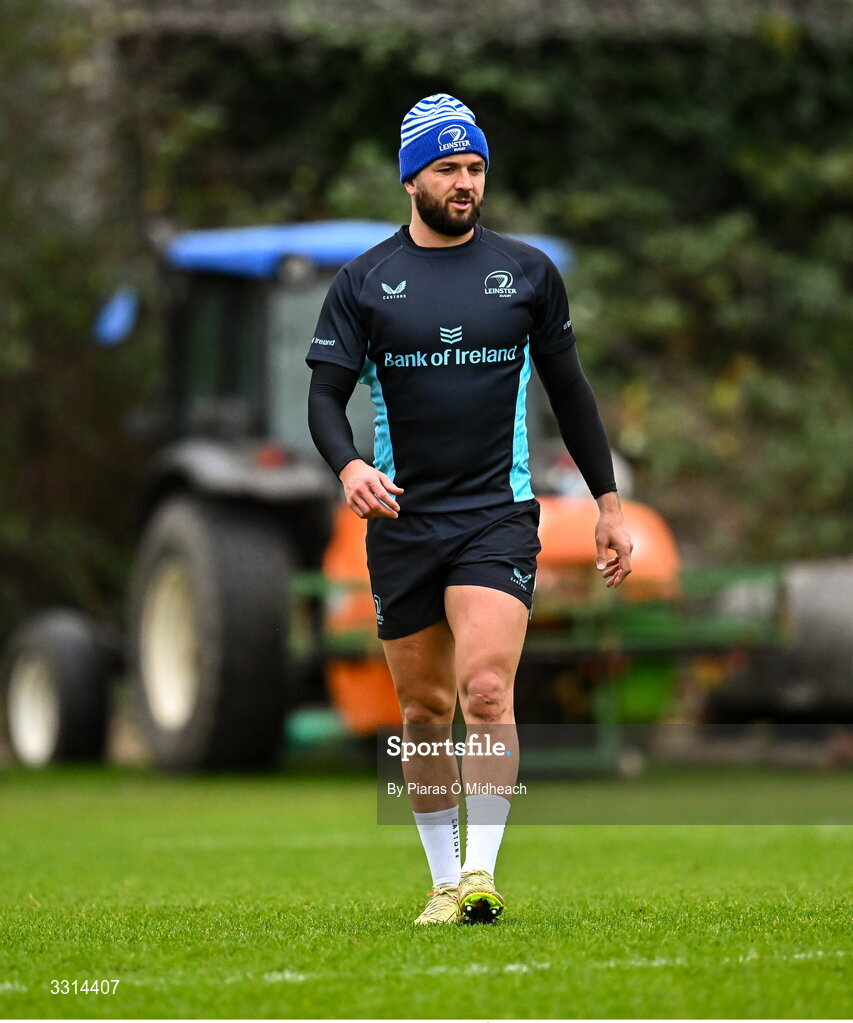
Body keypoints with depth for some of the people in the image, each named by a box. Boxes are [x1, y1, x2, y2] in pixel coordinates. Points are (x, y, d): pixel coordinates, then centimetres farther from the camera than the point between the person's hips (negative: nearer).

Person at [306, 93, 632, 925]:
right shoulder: (364, 281, 4)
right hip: (400, 519, 1)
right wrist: (349, 466, -20)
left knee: (487, 692, -18)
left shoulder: (527, 272, 6)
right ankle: (444, 882, 18)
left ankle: (481, 873, -17)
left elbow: (569, 391, 13)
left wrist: (607, 502, 13)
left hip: (498, 514, -1)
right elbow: (325, 393, 1)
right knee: (425, 709, 7)